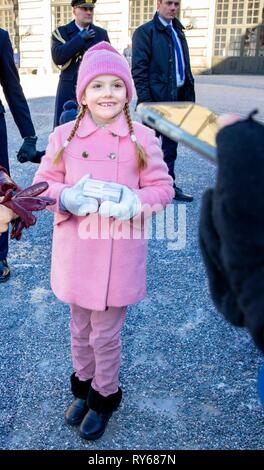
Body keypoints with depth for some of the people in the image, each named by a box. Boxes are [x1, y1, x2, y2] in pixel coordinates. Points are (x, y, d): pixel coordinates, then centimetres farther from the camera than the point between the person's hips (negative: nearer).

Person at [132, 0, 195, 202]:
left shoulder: (178, 32, 17)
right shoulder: (145, 32, -5)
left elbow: (185, 66, 17)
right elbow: (139, 70, -12)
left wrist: (189, 96, 10)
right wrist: (145, 101, -18)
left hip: (177, 98, 7)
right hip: (156, 98, -7)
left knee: (171, 146, 13)